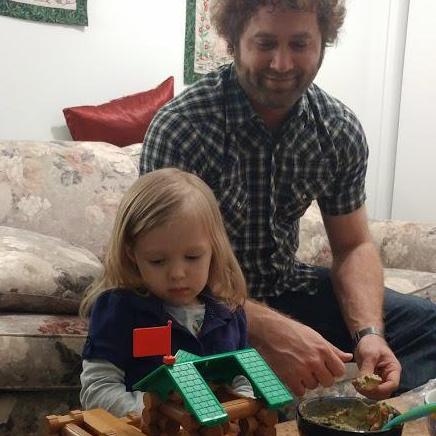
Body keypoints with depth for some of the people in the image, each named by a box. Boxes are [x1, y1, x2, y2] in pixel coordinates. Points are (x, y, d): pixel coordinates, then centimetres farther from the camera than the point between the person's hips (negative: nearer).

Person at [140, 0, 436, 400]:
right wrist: (271, 331, -36)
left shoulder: (342, 130, -6)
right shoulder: (178, 129, -21)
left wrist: (369, 332, -18)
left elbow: (354, 248, 1)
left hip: (286, 287, 5)